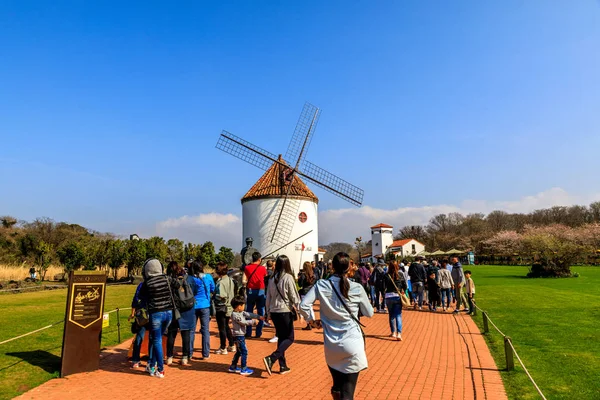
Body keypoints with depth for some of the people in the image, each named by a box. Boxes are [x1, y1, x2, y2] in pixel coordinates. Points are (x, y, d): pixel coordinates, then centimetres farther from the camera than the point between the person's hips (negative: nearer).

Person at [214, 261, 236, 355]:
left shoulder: (220, 282, -20)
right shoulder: (230, 280, 5)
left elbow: (220, 296, -25)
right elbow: (233, 293, 9)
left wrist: (213, 296, -9)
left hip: (221, 308, -8)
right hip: (229, 307, 8)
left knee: (222, 328, 4)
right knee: (226, 326, 21)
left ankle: (223, 349, 14)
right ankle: (232, 345, 27)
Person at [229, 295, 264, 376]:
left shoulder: (241, 312, 8)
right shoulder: (235, 315, -20)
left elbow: (249, 314, 9)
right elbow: (243, 322, -21)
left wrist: (259, 317, 3)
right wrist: (253, 321, -13)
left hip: (241, 335, 10)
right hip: (238, 336, -10)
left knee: (239, 352, 19)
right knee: (244, 352, -4)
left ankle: (233, 367, 30)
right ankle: (244, 369, 3)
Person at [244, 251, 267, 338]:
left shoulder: (247, 268, 0)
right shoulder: (262, 268, -3)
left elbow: (245, 279, 4)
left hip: (250, 291, 1)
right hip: (260, 291, -1)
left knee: (249, 311, 10)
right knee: (261, 312, 7)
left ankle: (248, 332, 11)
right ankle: (258, 332, 7)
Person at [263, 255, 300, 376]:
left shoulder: (272, 279, 5)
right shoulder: (288, 277, -12)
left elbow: (268, 297, 11)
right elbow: (294, 296, -9)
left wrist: (268, 313, 20)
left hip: (274, 312, 6)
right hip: (285, 311, -6)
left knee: (281, 337, 16)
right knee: (289, 338, 5)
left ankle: (283, 366, 19)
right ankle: (271, 358, -13)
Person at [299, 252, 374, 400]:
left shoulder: (321, 285, -5)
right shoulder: (357, 288, -7)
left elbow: (303, 305, -9)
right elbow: (369, 313, 4)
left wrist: (312, 320, 7)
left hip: (331, 345, 3)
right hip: (352, 344, -2)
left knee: (337, 387, 24)